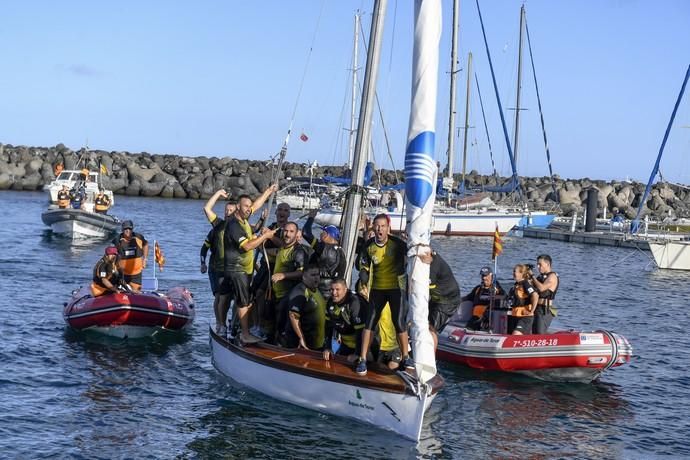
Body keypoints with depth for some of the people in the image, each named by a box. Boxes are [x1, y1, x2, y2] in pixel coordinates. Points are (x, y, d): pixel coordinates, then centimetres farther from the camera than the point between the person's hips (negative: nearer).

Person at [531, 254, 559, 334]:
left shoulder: (552, 276, -9)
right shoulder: (541, 276, 18)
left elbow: (541, 288, -24)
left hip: (545, 310, -9)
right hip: (537, 309, 9)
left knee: (540, 334, -15)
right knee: (534, 334, 9)